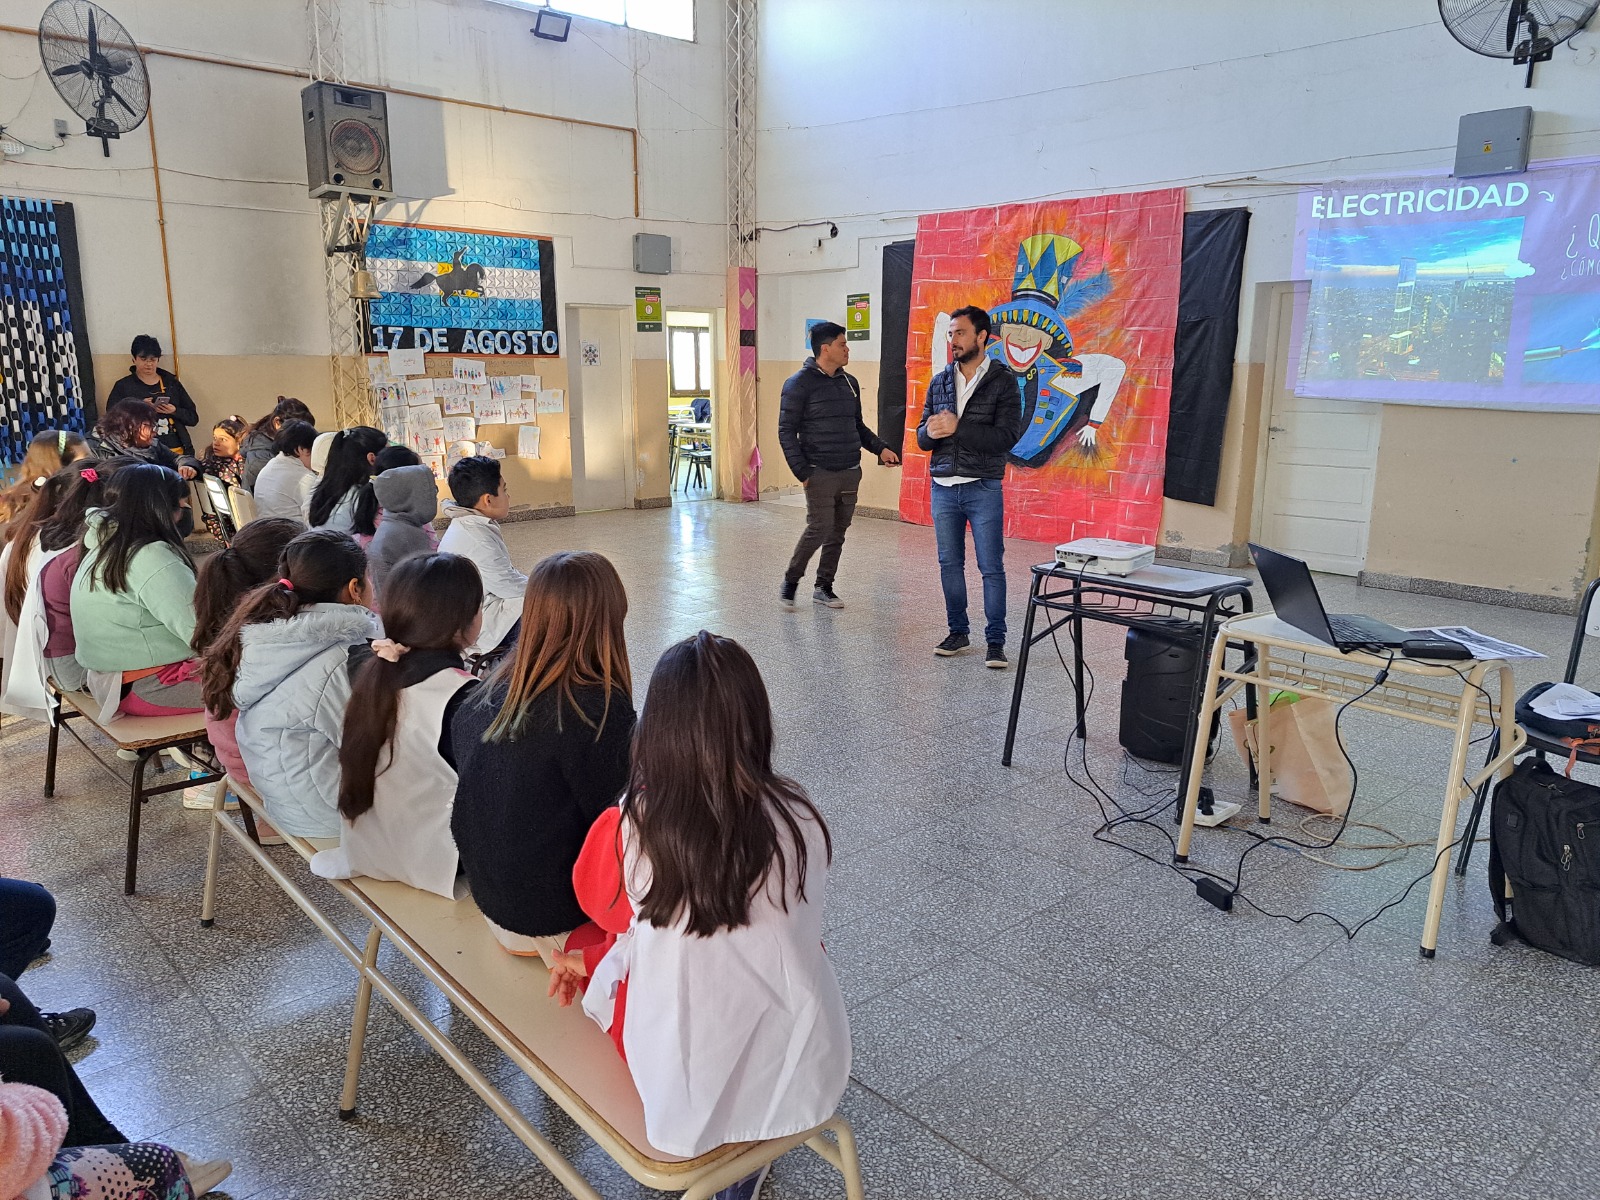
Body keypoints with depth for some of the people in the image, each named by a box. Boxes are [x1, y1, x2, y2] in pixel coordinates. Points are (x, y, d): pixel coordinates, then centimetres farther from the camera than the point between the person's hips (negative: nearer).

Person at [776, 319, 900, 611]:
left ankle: (823, 587, 21)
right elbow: (786, 431, -7)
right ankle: (790, 581, 10)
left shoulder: (849, 382, 13)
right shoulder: (799, 383, -6)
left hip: (850, 473, 6)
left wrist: (880, 448, 8)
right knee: (819, 529, -10)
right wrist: (802, 472, -13)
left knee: (838, 532, 8)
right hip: (820, 474, -6)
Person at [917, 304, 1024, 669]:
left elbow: (1007, 436, -16)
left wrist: (957, 428, -21)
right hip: (943, 488, 5)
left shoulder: (1003, 382, -5)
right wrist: (931, 431, -15)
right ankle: (958, 632, 23)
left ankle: (995, 640, 7)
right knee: (950, 563, 11)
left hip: (983, 489, -5)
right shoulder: (939, 382, 9)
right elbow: (922, 437, 9)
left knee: (991, 567, 0)